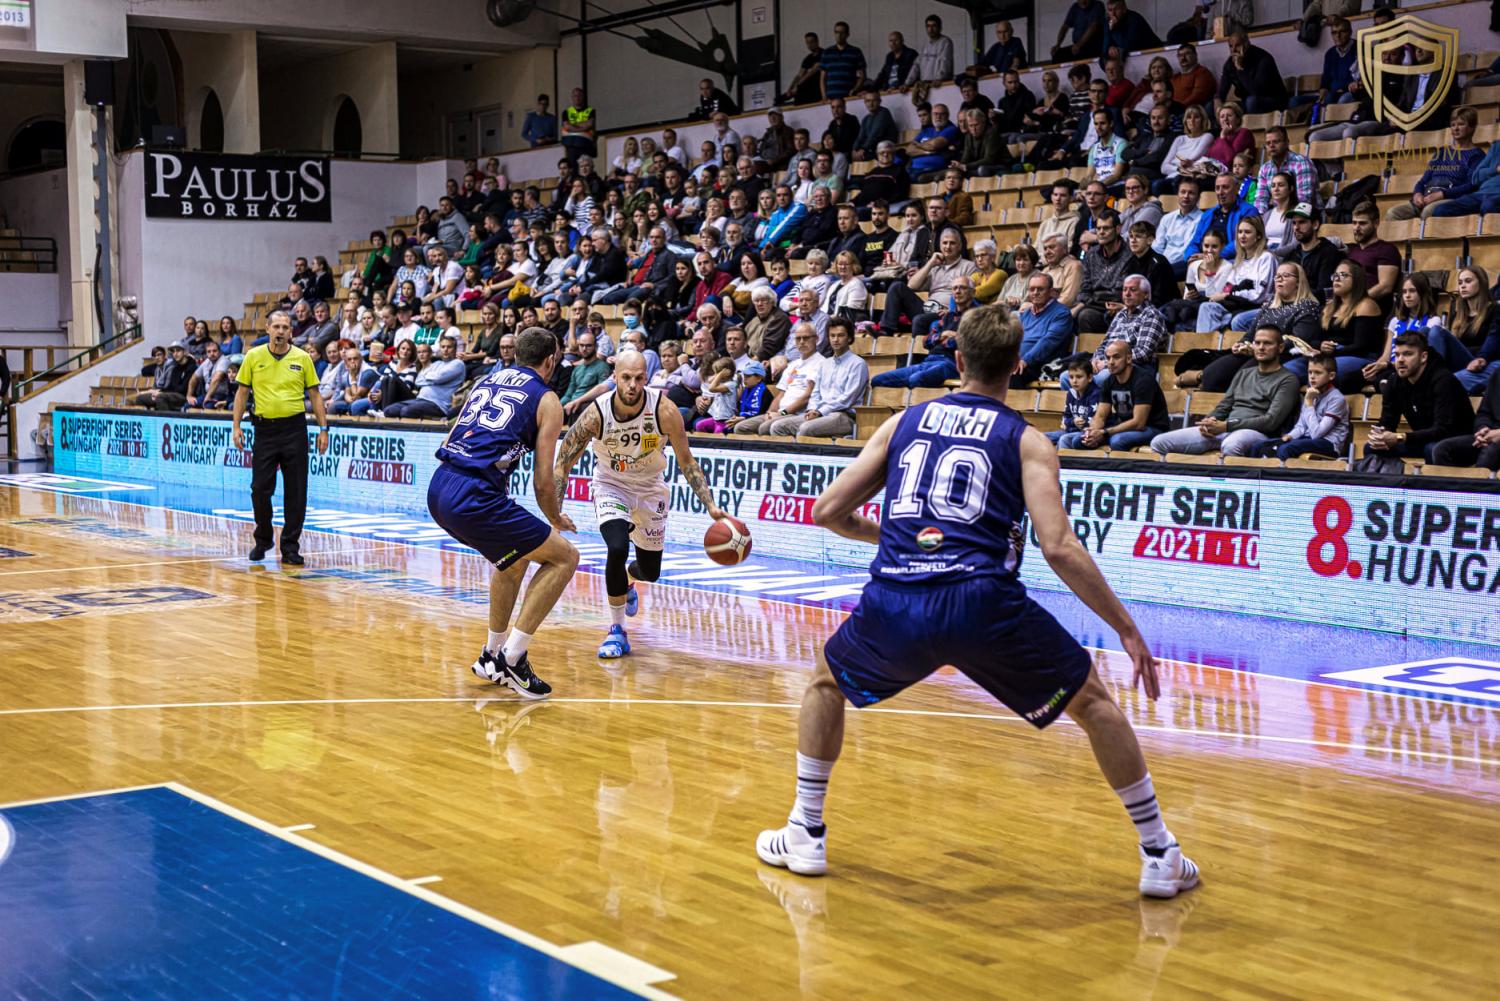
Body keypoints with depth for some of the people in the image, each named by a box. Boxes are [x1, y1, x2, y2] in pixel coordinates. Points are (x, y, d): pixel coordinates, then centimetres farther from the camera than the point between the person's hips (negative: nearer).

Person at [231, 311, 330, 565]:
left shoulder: (303, 358, 2)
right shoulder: (253, 356, 3)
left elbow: (314, 394, 5)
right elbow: (242, 392, 8)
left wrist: (323, 429, 0)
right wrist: (236, 426, 1)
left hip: (294, 428, 0)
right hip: (265, 428, 0)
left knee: (296, 491, 0)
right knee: (260, 489, 1)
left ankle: (290, 547, 9)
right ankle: (263, 541, 22)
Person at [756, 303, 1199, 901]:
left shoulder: (904, 422, 19)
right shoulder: (1026, 441, 10)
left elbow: (828, 511, 18)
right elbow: (1058, 548, -4)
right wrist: (1127, 629, 1)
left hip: (894, 606, 2)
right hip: (983, 605, -2)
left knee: (826, 683, 32)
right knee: (1092, 700, 20)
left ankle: (804, 835, 29)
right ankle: (1160, 857, 20)